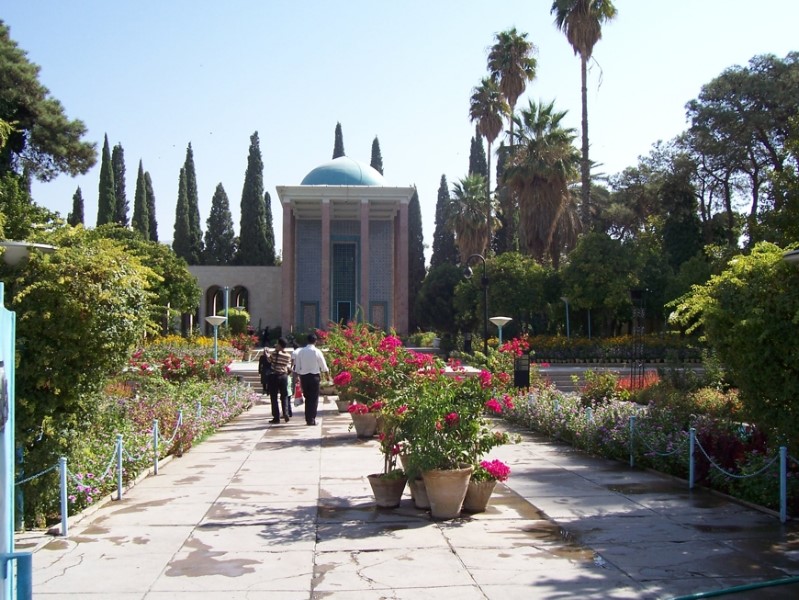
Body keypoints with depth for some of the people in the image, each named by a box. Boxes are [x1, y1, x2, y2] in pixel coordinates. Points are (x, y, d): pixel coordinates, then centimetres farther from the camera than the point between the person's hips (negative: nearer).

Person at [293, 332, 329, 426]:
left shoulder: (301, 351, 1)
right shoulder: (317, 351, -8)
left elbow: (297, 366, 3)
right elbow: (323, 366, -2)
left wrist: (299, 374, 15)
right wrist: (327, 370, 17)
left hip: (303, 376, 3)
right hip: (314, 376, -3)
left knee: (307, 398, 14)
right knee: (314, 398, 4)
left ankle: (308, 419, 16)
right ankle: (312, 419, -1)